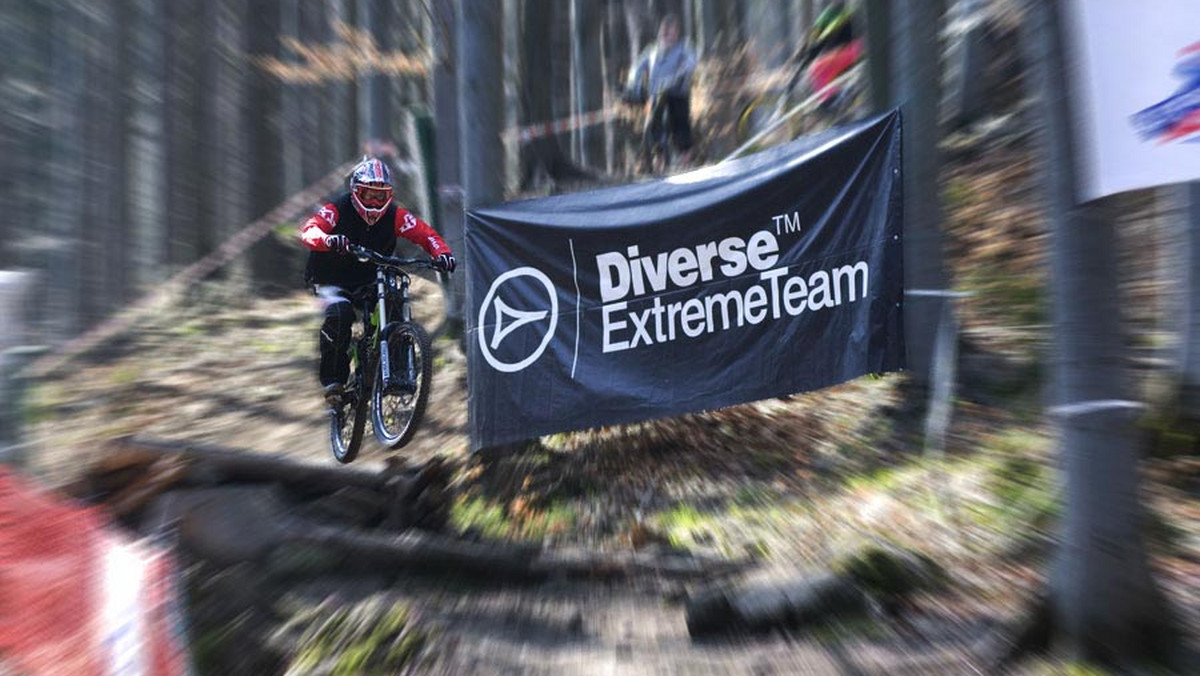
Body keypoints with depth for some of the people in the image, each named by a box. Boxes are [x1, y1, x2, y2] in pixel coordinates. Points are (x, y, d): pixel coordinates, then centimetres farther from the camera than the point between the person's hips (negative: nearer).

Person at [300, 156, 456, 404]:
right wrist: (328, 240, -54)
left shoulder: (394, 215, -8)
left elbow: (424, 232, -16)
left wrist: (441, 252, -37)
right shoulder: (338, 210, -15)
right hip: (332, 282, -3)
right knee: (340, 313, -33)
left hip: (369, 282, 3)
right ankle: (332, 378, -16)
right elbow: (309, 229, -30)